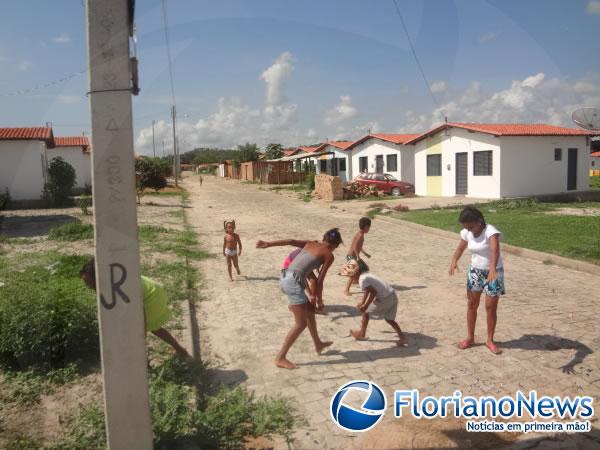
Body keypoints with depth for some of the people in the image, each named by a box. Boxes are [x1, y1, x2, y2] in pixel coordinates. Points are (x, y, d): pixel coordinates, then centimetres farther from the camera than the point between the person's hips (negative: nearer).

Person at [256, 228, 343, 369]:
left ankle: (318, 345, 41)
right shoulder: (329, 255, 4)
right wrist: (318, 297, 16)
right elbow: (319, 280, 2)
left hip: (285, 278, 8)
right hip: (294, 282, -8)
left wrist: (267, 244, 1)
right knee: (301, 324, 3)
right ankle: (280, 358, 5)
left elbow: (290, 241, 7)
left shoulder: (310, 244, 21)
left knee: (309, 311, 25)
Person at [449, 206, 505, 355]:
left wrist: (493, 268, -59)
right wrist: (454, 262, -17)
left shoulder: (490, 231, -26)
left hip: (493, 272, -5)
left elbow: (495, 249, -42)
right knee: (471, 304, 8)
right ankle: (470, 337, 22)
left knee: (491, 307, 0)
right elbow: (460, 248, 4)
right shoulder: (466, 233, -7)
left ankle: (490, 340, 16)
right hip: (475, 271, 5)